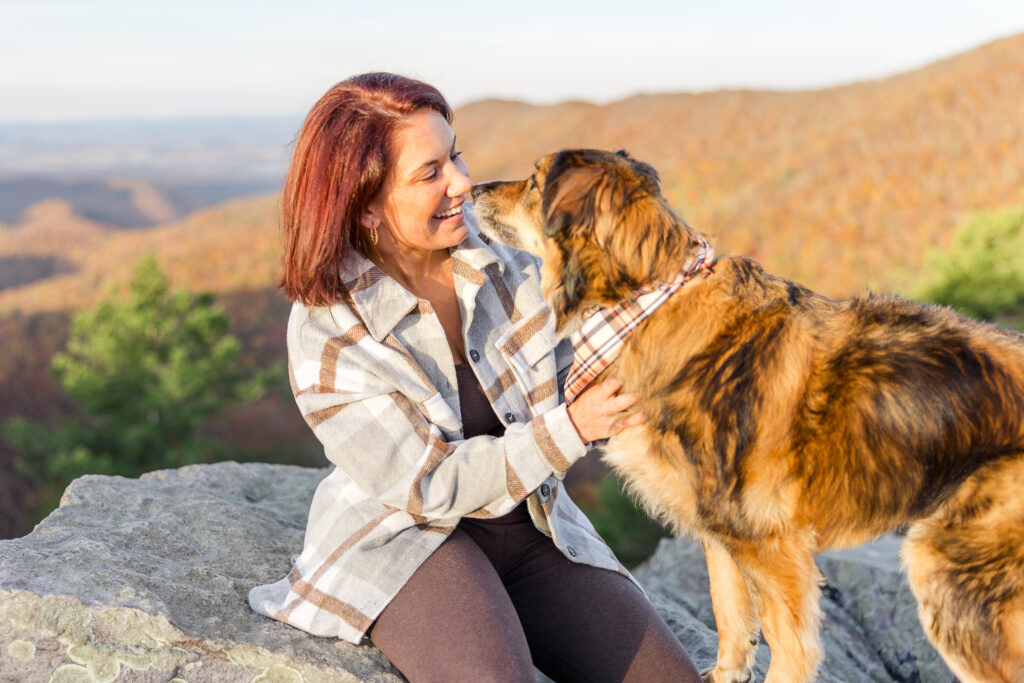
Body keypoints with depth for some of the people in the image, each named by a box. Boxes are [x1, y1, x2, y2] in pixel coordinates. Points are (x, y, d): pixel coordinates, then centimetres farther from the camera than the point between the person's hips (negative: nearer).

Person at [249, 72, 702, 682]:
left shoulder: (496, 250, -7)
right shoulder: (325, 333, -19)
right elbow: (429, 485, -19)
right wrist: (572, 427, -25)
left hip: (531, 525, 5)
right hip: (407, 534, -5)